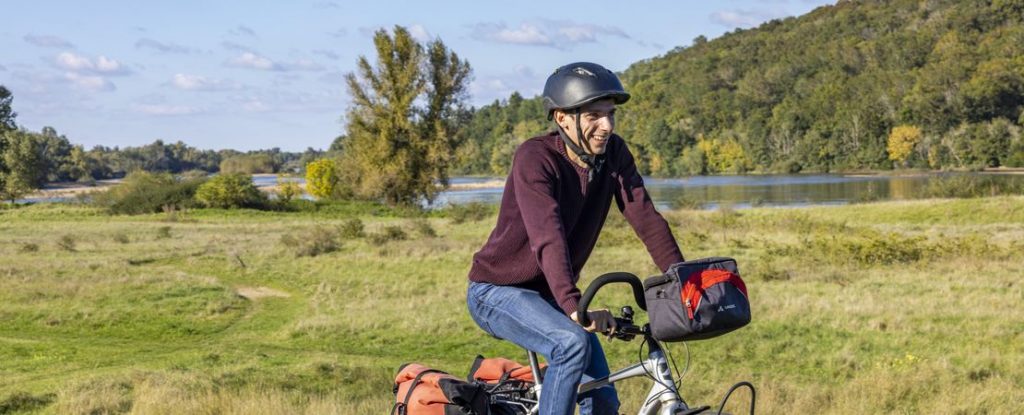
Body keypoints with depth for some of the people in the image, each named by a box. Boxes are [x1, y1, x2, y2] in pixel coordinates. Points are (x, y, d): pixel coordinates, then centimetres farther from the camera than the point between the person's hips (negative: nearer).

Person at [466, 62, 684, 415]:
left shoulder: (613, 154, -7)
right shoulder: (535, 158, -25)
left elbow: (646, 219, -13)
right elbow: (548, 236, -37)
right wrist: (573, 305, -49)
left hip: (548, 293, 7)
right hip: (498, 291, -6)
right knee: (574, 343, -32)